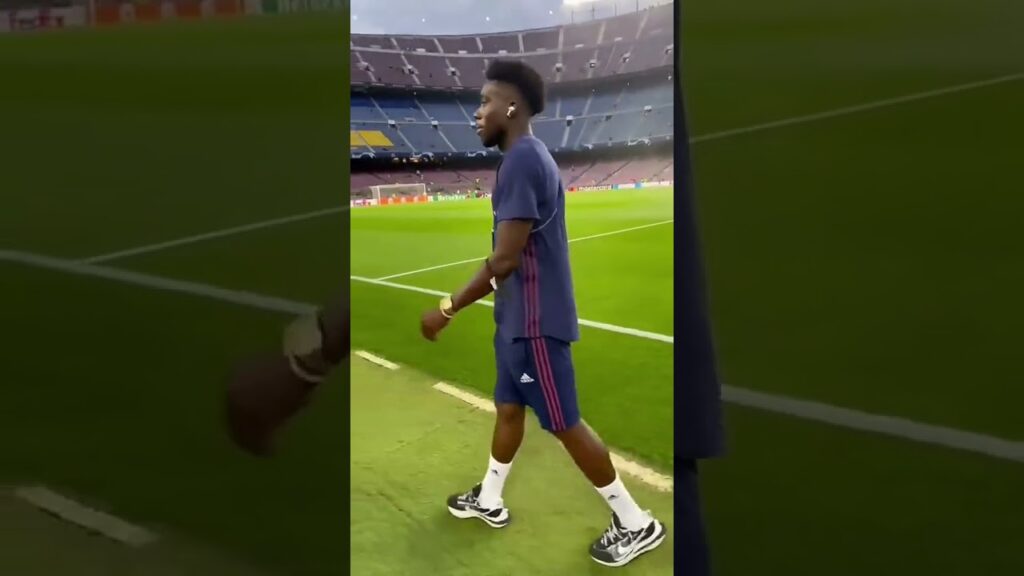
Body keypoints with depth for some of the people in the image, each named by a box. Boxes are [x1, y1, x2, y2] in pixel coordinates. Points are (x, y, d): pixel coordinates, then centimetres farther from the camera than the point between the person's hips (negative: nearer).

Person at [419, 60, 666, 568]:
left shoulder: (522, 160, -22)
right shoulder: (528, 157, 9)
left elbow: (503, 261, -25)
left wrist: (447, 310, -17)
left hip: (535, 320, -10)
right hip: (520, 316, 10)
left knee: (563, 423, 0)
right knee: (509, 407, 20)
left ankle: (636, 523, 12)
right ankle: (489, 500, 37)